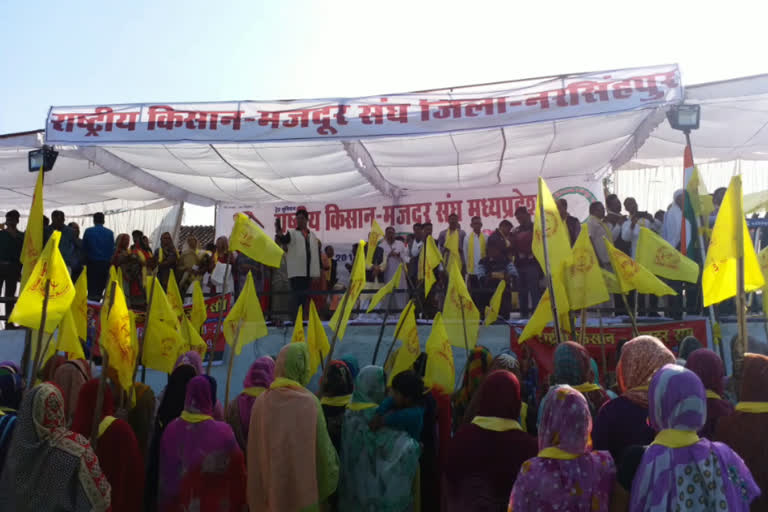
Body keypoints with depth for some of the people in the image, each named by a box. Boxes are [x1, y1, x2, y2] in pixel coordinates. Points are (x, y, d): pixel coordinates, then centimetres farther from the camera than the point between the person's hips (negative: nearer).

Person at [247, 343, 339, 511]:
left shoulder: (261, 402, -4)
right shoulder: (310, 402, -12)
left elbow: (253, 452, 1)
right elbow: (323, 448, -8)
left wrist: (258, 493, 13)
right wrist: (329, 480, 9)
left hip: (269, 486, 3)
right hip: (303, 486, -3)